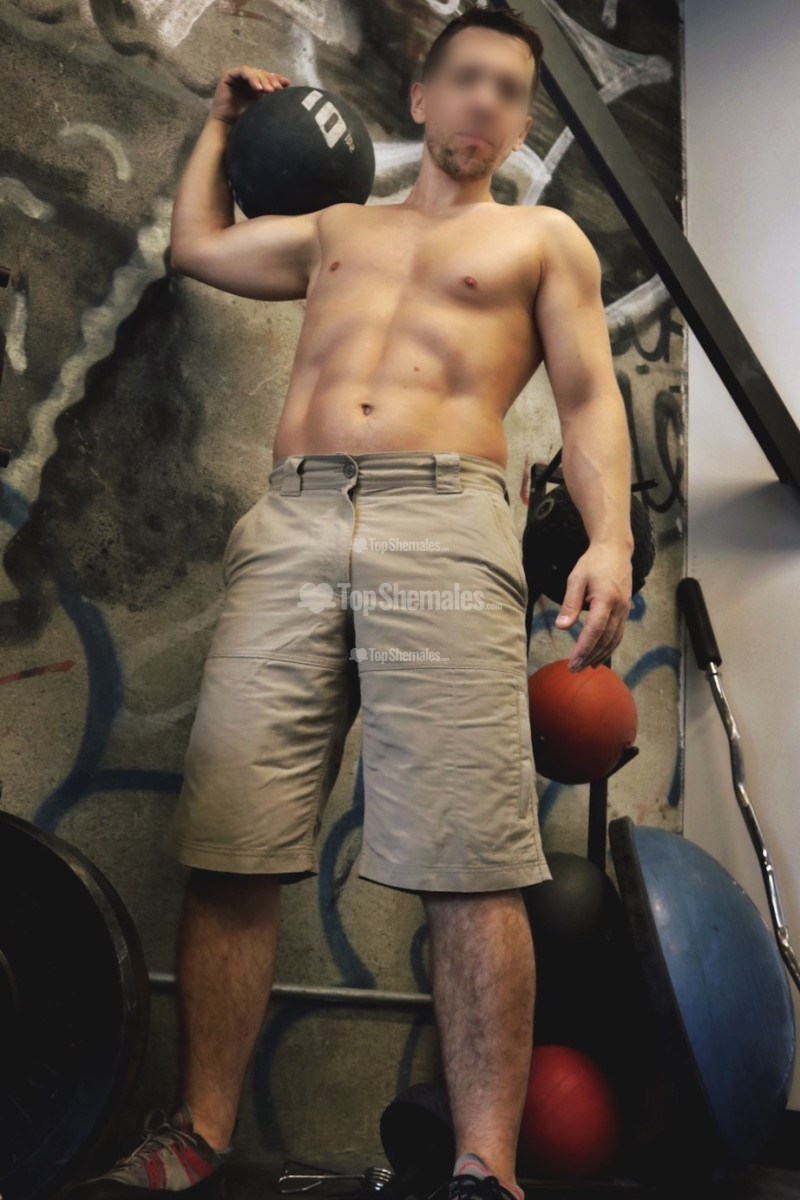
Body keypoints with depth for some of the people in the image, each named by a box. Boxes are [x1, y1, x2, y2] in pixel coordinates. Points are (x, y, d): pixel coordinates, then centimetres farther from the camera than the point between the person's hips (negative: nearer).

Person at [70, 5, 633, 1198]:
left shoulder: (543, 237, 22)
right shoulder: (337, 231, 32)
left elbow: (589, 399, 11)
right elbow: (196, 244, 42)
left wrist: (610, 538, -6)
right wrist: (226, 120, 49)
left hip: (443, 523, -3)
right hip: (289, 525, 3)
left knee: (469, 865, -15)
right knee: (230, 846, -7)